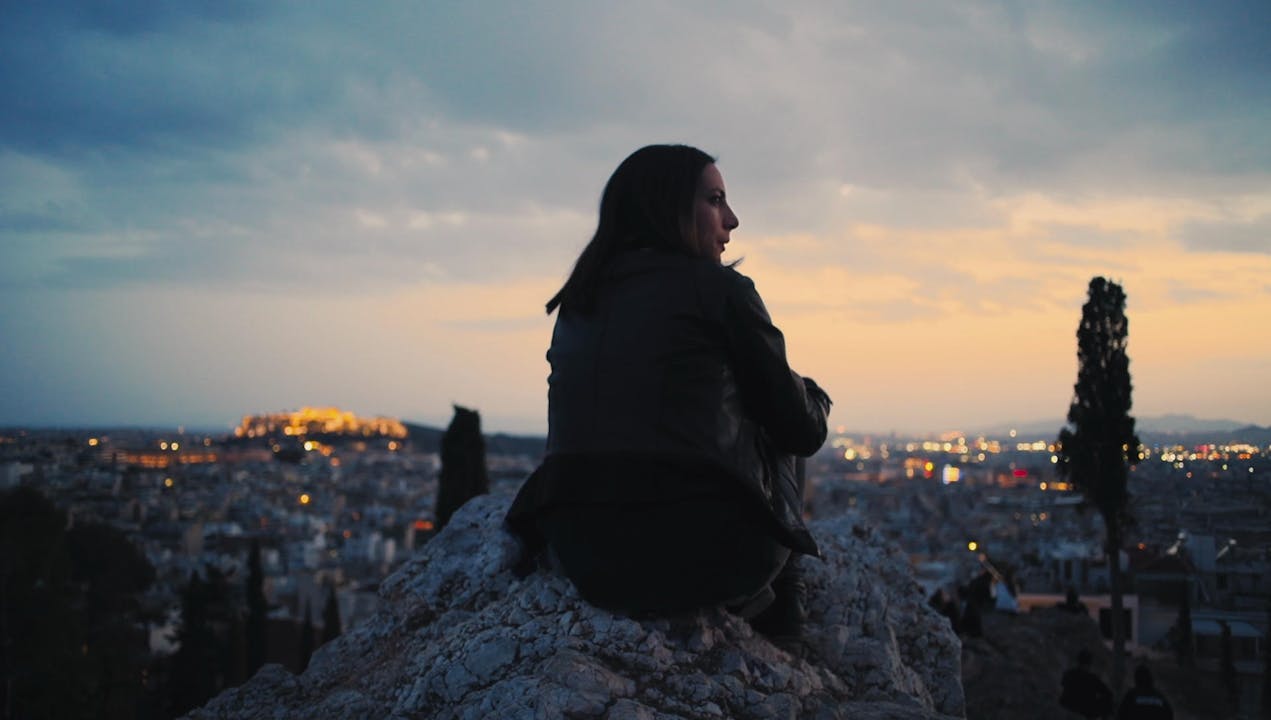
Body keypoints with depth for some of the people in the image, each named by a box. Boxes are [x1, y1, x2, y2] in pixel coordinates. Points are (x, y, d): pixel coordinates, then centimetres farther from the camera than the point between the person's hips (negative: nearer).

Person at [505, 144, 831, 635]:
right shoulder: (719, 288, -2)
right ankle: (771, 603, 26)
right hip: (701, 557, -5)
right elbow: (802, 431, 4)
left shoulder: (576, 304, 15)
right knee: (780, 442, 25)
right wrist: (812, 397, 28)